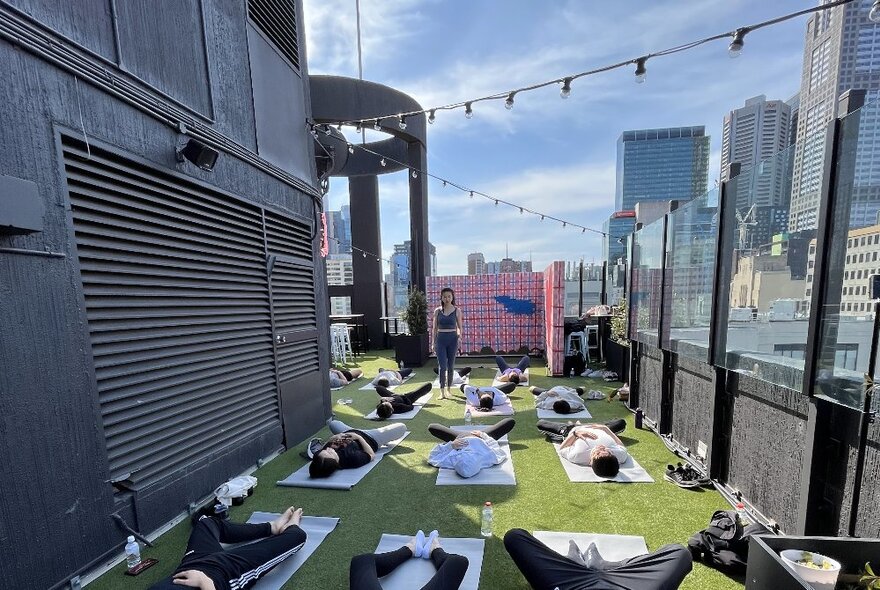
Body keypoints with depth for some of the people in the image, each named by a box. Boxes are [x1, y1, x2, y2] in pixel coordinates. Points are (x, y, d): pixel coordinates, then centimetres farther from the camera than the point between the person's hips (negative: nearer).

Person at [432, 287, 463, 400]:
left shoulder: (457, 311, 1)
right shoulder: (437, 311, 3)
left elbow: (459, 327, 5)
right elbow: (435, 328, 7)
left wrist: (460, 334, -13)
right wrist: (433, 342, 4)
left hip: (452, 339, 0)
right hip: (440, 339, 0)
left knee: (450, 366, 8)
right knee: (442, 365, -6)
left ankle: (448, 389, 23)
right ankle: (442, 390, -1)